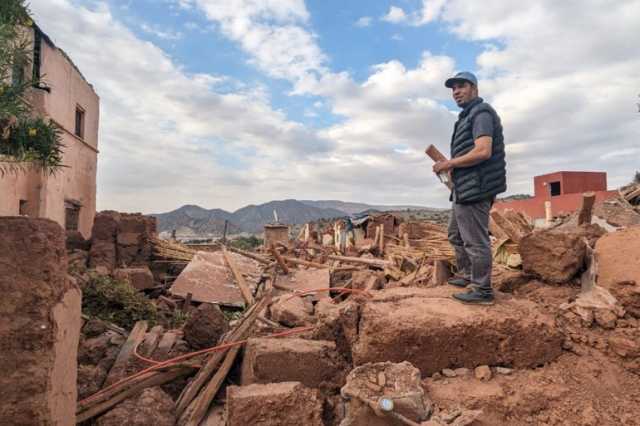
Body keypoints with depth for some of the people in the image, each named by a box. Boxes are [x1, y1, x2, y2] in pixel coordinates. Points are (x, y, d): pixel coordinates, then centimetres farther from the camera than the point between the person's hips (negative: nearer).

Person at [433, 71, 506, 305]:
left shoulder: (481, 112, -10)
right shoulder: (468, 116, 22)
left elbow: (483, 151, -23)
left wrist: (450, 163, -15)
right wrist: (454, 169, 13)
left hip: (474, 189, -11)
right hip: (465, 188, 11)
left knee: (475, 240, -5)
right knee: (456, 235, 20)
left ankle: (482, 290, 4)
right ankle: (467, 275, 33)